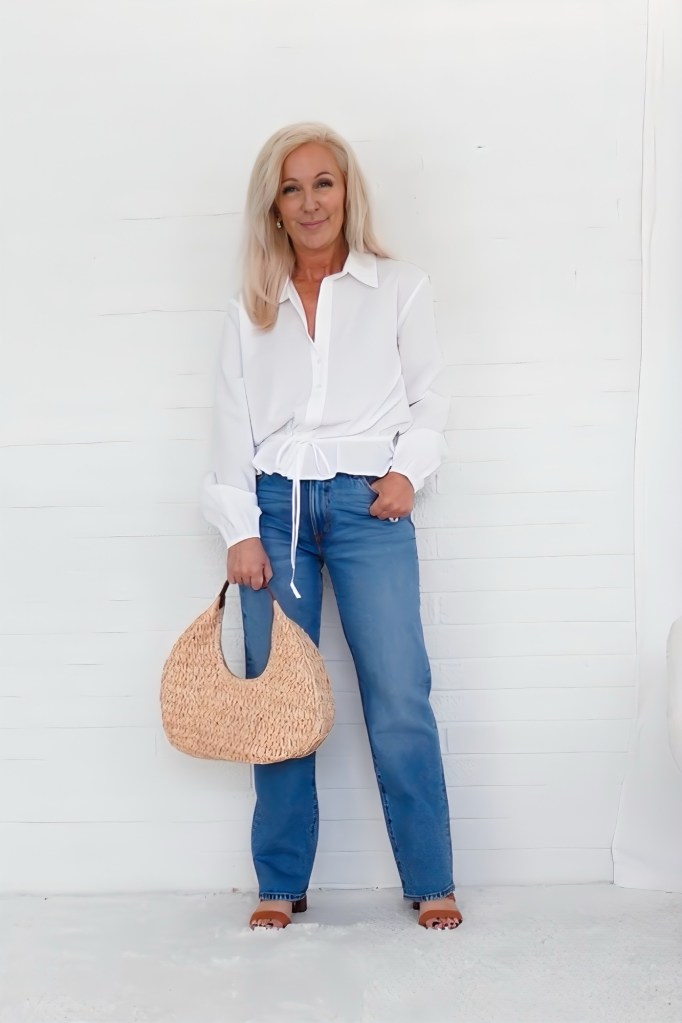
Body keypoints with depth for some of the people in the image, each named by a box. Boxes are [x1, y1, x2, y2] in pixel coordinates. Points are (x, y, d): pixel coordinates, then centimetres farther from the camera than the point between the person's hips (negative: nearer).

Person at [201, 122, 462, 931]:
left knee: (399, 699, -5)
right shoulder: (250, 310, 13)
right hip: (277, 506, 2)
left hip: (367, 503, -2)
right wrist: (241, 528, -2)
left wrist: (409, 469, -9)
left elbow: (427, 398, 9)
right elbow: (233, 422, 8)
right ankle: (281, 884, 13)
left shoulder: (399, 289, 9)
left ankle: (431, 882, 6)